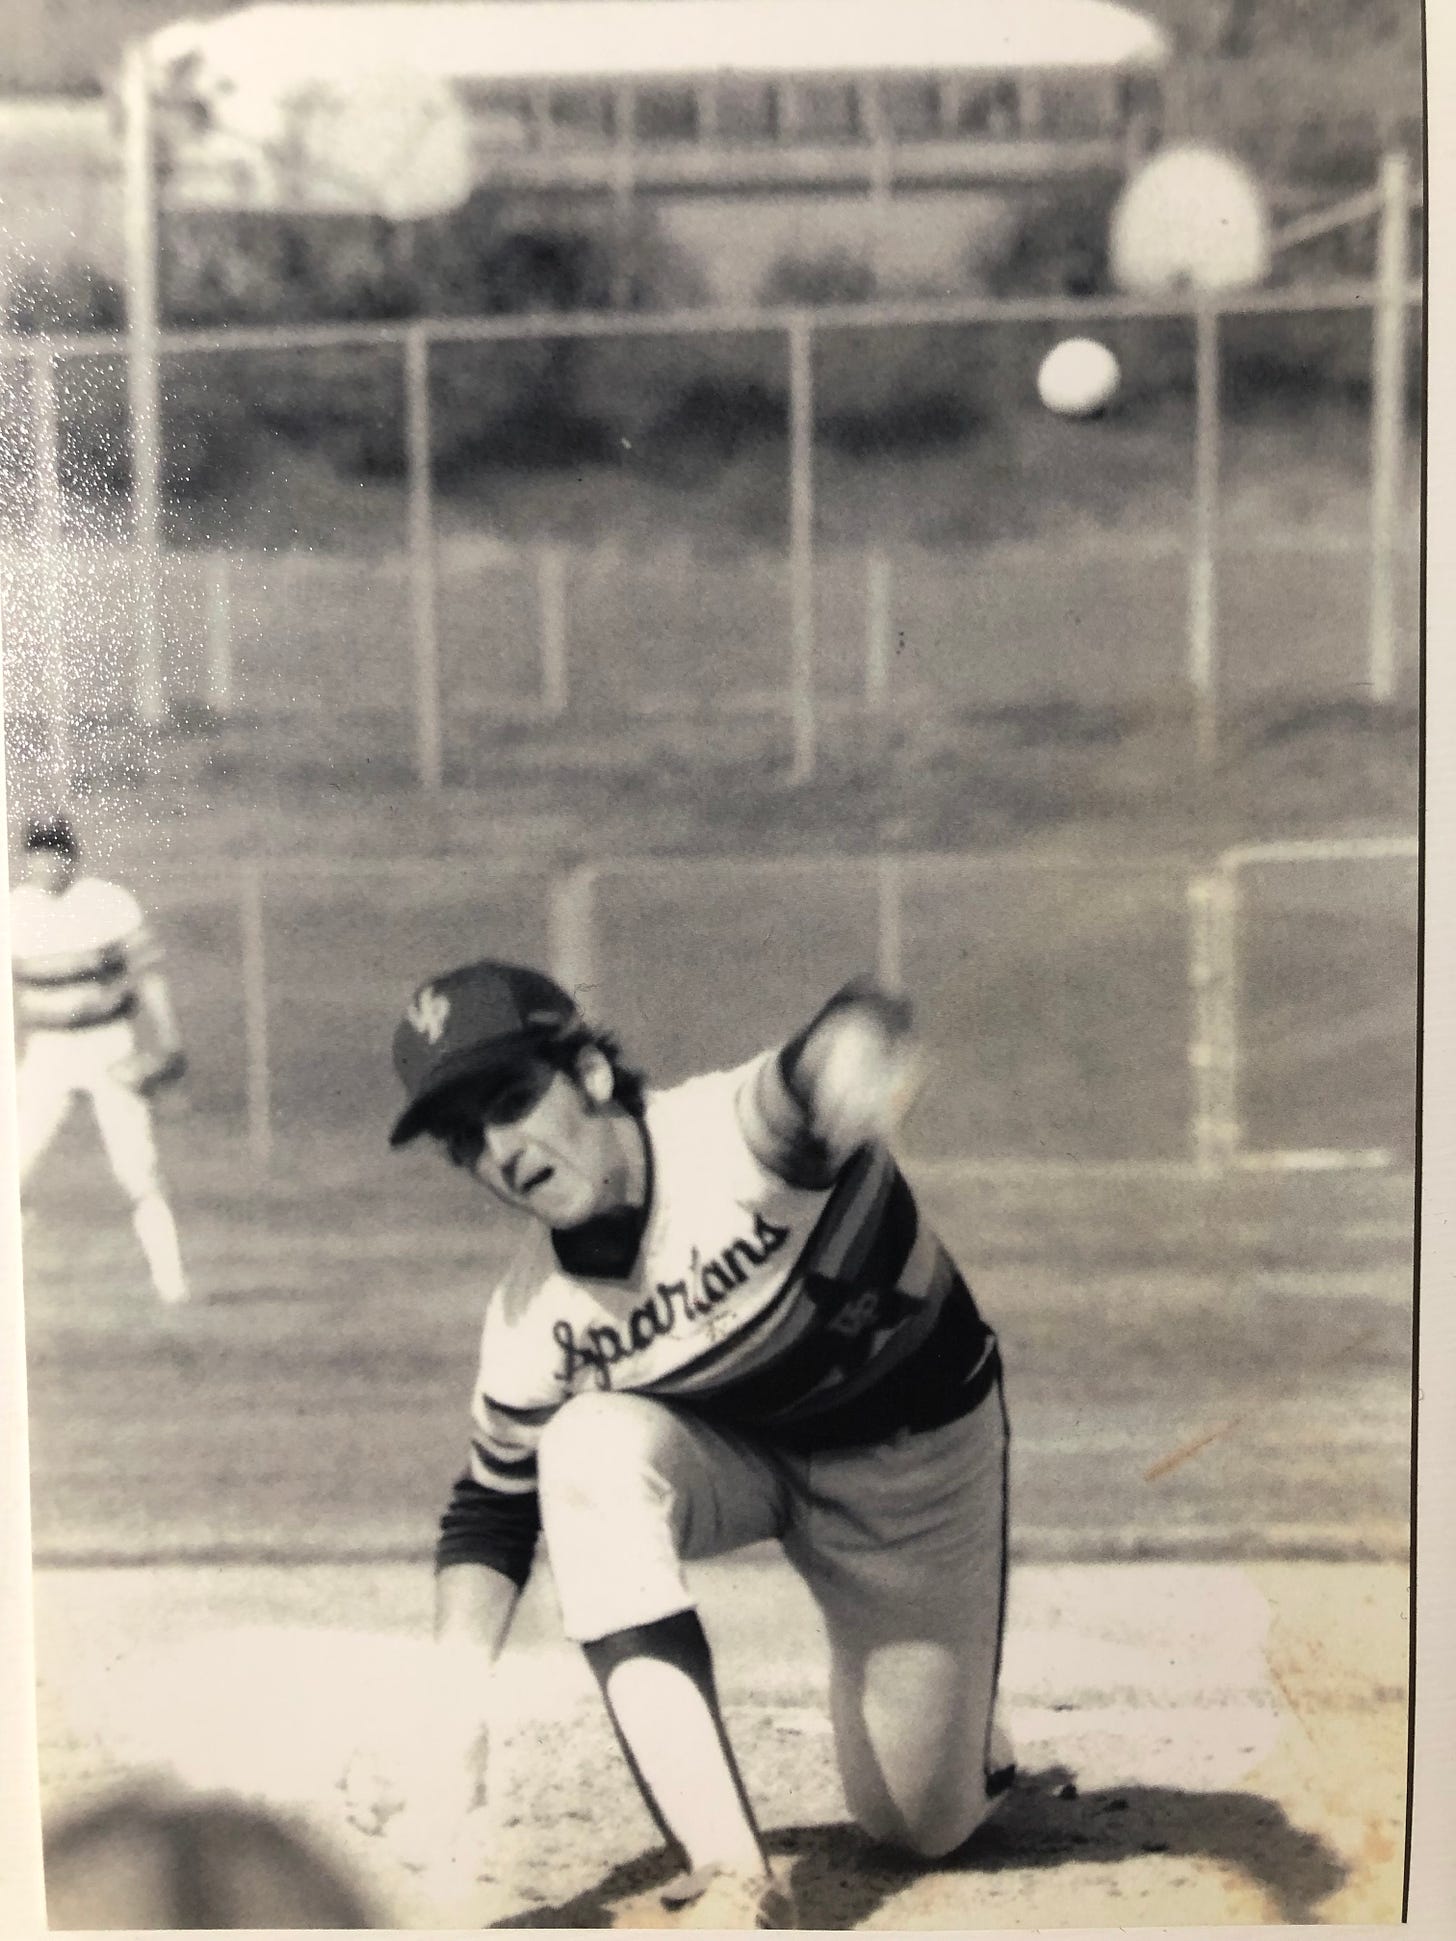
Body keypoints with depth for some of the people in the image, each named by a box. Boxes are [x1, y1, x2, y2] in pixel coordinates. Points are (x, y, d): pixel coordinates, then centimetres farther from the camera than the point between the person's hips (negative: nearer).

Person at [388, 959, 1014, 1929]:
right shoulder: (534, 1323, -20)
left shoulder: (740, 1134, -34)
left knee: (923, 1823, 0)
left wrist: (854, 1052, -81)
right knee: (590, 1448, -33)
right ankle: (727, 1876, -30)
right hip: (731, 1453, 3)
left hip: (914, 1445, -2)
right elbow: (492, 1511, -6)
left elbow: (859, 1036, -56)